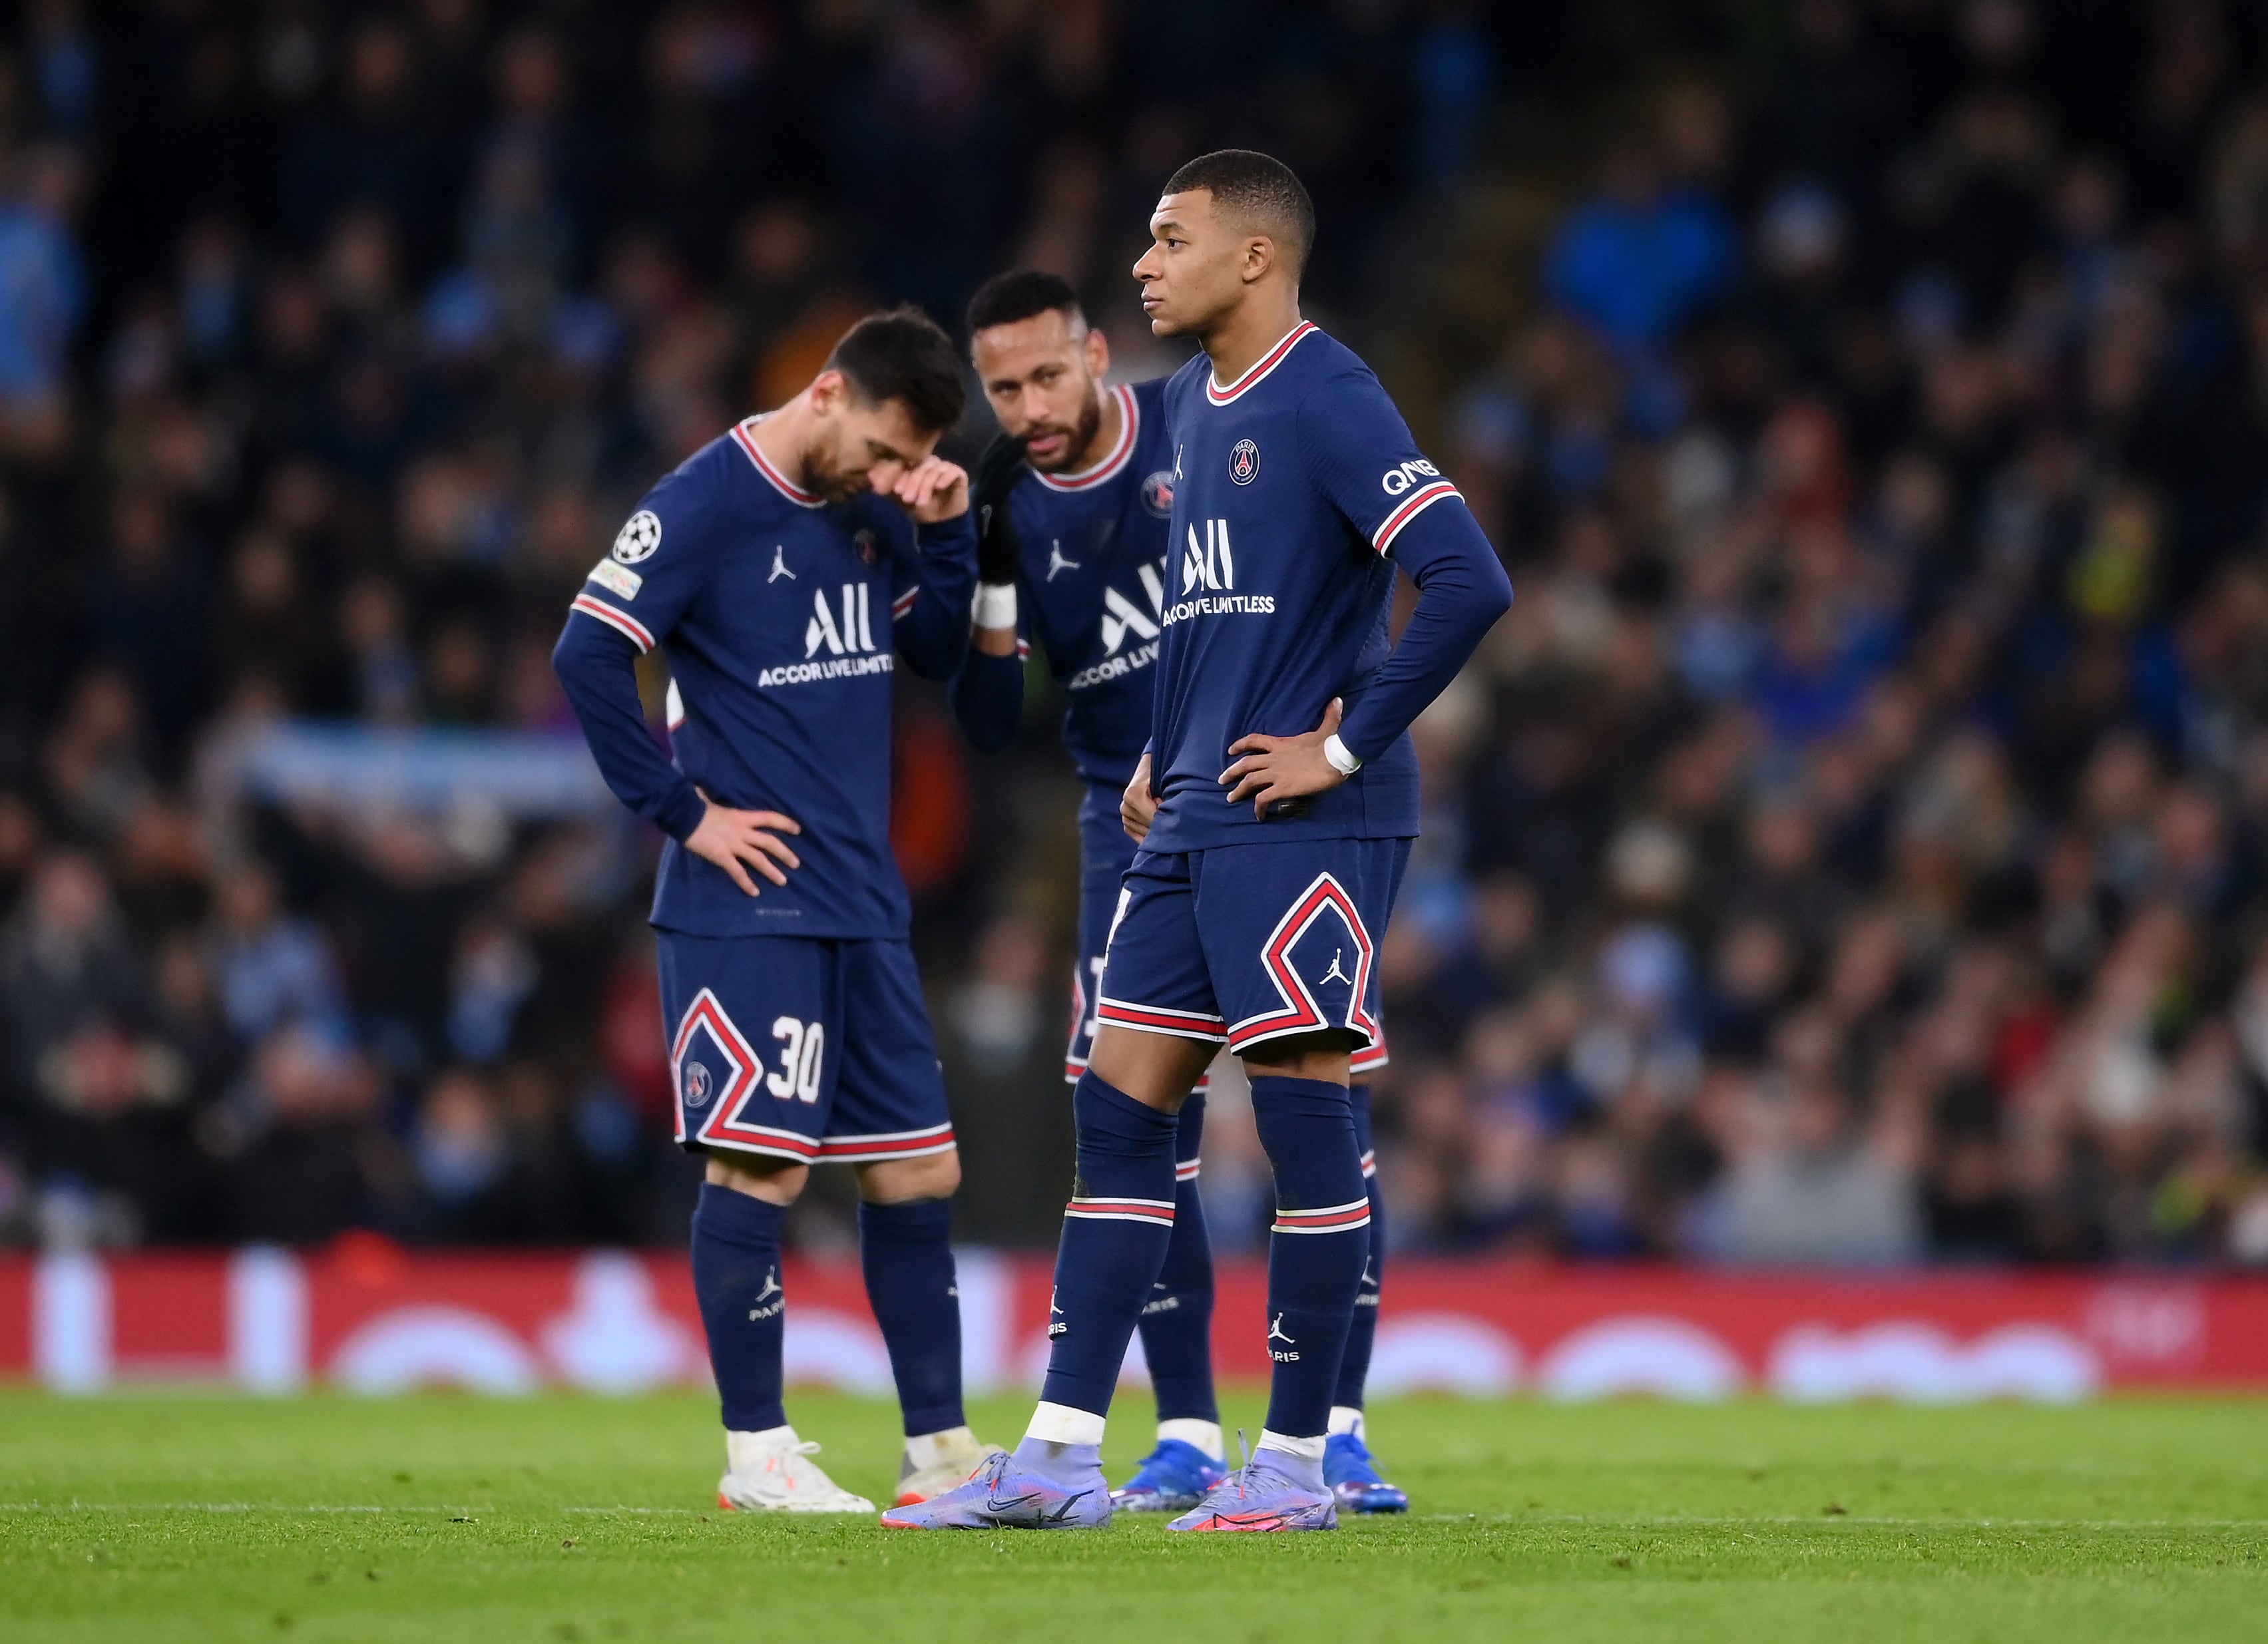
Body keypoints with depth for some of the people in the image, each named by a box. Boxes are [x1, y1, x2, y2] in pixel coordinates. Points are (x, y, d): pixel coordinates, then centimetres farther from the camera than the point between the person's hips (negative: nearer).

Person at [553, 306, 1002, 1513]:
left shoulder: (871, 508, 11)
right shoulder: (705, 504, -11)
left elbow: (936, 651, 19)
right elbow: (587, 655, -16)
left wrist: (945, 533, 1)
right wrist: (683, 814, -13)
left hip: (863, 906, 7)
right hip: (749, 907, -7)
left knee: (917, 1171, 8)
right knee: (759, 1165, -6)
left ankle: (938, 1448, 15)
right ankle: (755, 1456, 1)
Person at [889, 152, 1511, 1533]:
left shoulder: (1327, 403, -13)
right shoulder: (1191, 402, 15)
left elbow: (1468, 584, -21)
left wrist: (1345, 747, -18)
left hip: (1303, 828, -9)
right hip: (1194, 824, 9)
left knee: (1305, 1117, -3)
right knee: (1119, 1111, 5)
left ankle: (1298, 1463, 4)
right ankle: (1062, 1458, 6)